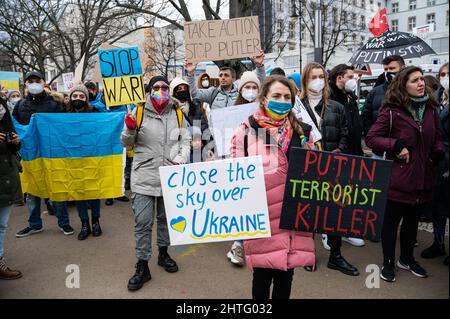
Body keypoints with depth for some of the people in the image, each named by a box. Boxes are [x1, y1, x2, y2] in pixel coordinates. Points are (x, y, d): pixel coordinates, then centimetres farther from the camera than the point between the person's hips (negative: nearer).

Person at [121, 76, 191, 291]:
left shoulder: (177, 114, 5)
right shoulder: (139, 112, -1)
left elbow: (186, 140, 7)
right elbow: (127, 143, 4)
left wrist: (180, 159, -10)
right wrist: (129, 129, -17)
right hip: (144, 177, -2)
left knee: (166, 217, 17)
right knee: (143, 222, -3)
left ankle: (163, 253, 38)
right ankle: (142, 267, 11)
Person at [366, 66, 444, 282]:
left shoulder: (431, 109, 7)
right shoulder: (392, 111, -10)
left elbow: (437, 137, 18)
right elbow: (371, 138, -12)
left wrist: (438, 151, -2)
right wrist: (396, 146, -22)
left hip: (423, 177, 6)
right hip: (398, 177, -6)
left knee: (413, 220, 20)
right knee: (391, 220, 7)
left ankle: (407, 258, 39)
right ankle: (388, 263, 24)